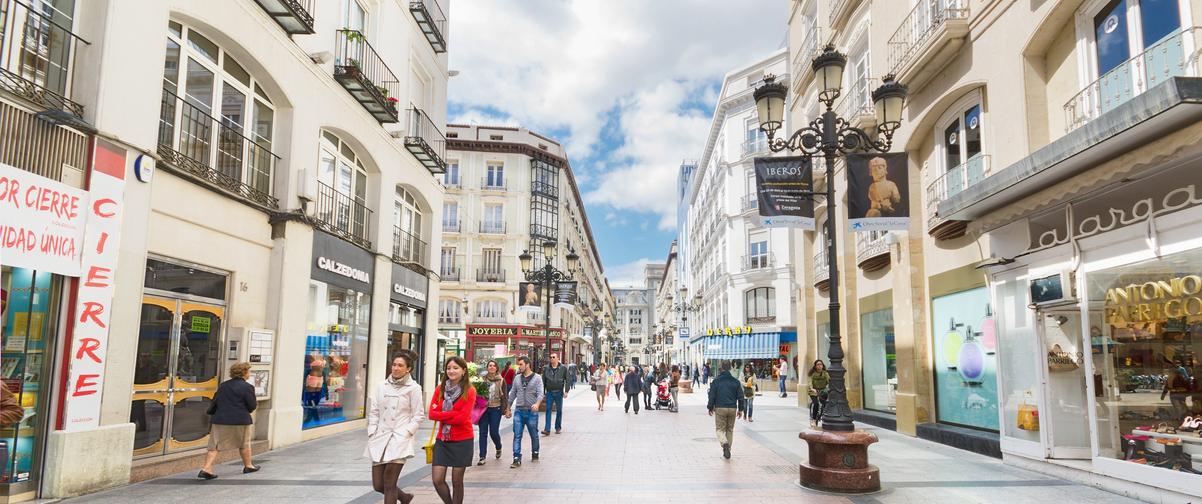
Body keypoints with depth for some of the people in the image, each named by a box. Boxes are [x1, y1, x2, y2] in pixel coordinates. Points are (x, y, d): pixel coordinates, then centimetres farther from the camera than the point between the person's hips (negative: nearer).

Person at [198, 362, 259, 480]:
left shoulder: (223, 385, 9)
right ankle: (248, 466, 28)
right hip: (240, 421, -4)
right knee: (244, 443, 14)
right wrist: (256, 403, 12)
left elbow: (214, 402, 15)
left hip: (220, 420, 4)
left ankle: (206, 469, -6)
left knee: (215, 445, 6)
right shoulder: (247, 387, -11)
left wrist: (212, 413, 30)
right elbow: (252, 406, -10)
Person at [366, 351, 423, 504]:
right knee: (378, 485, 7)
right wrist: (372, 433, 4)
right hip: (380, 438, 5)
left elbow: (418, 416, -1)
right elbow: (374, 412, 13)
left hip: (399, 440, -5)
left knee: (389, 485, -9)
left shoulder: (413, 388, -2)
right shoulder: (381, 386, 9)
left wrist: (405, 434, -10)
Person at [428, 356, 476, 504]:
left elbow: (462, 418, -16)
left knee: (457, 481, 6)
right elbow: (432, 414, -6)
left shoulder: (469, 391, -9)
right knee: (437, 480, -2)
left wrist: (442, 416, -10)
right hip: (442, 440, 3)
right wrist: (454, 414, -14)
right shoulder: (439, 389, 3)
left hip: (462, 441, -3)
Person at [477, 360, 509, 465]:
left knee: (494, 432, 0)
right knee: (483, 433, 1)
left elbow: (505, 395, 2)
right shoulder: (482, 379, 2)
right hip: (483, 408, 1)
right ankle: (482, 457, 7)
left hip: (496, 409, -1)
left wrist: (507, 408, -1)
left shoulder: (501, 380, 0)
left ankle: (498, 448, 31)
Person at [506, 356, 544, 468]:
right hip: (519, 411, 3)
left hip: (532, 411, -3)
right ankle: (517, 459, -3)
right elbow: (512, 394, 15)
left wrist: (537, 404, -33)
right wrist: (508, 409, 15)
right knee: (517, 436, -4)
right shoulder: (517, 378, 8)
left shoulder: (537, 378, -4)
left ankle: (535, 454, 32)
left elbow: (540, 393, -14)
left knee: (534, 435, 12)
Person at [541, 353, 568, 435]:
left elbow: (567, 380, 0)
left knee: (559, 410, 9)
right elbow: (543, 381, 8)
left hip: (559, 392, -1)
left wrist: (566, 391, -7)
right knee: (548, 410, -4)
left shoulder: (563, 368, -1)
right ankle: (547, 429, -5)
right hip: (549, 392, 1)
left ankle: (558, 428, 22)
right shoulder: (546, 369, 5)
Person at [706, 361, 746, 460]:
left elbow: (712, 396, -4)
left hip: (720, 408, -3)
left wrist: (710, 407, 8)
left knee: (720, 429, 4)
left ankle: (724, 443, -24)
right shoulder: (736, 381, 3)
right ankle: (727, 451, 17)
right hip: (732, 408, 3)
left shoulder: (716, 381, -5)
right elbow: (740, 397, 6)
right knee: (730, 429, 14)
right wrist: (740, 409, 14)